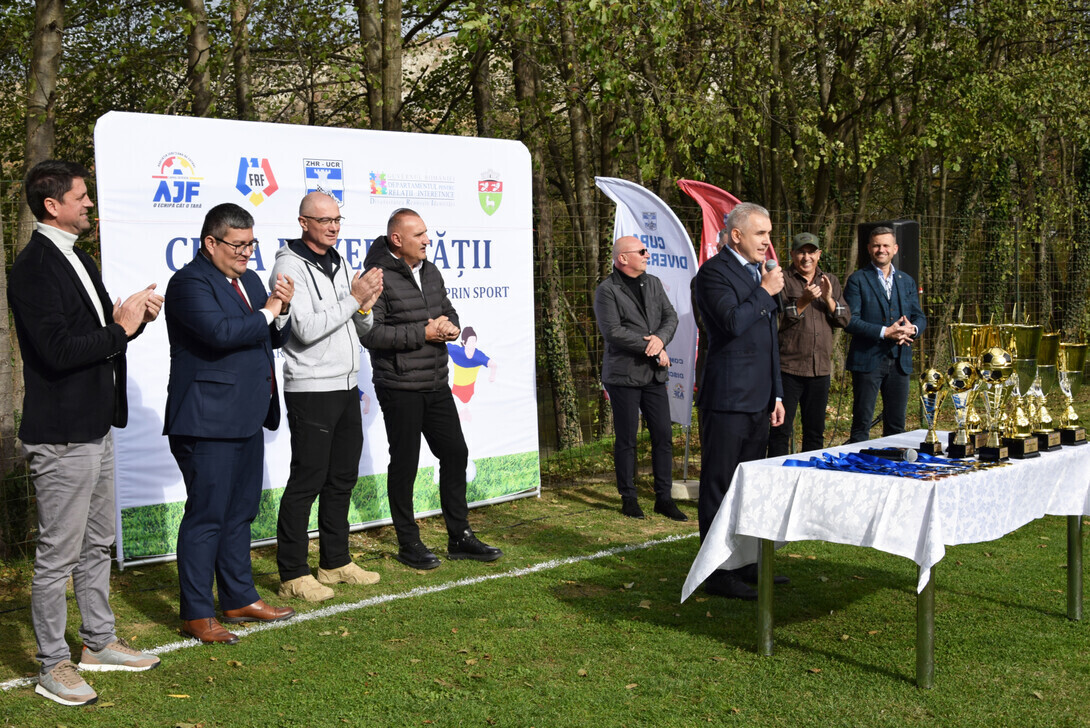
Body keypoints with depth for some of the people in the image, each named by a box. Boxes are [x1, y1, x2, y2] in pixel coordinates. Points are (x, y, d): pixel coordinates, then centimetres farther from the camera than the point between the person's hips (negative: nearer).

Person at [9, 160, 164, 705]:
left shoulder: (79, 260, 15)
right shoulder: (34, 268, -16)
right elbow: (57, 350, -25)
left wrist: (133, 316, 1)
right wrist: (121, 330, -15)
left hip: (96, 426, 10)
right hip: (62, 435, -10)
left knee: (97, 543, 19)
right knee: (58, 554, 0)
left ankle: (99, 643, 32)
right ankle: (53, 667, 11)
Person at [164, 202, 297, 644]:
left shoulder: (249, 280, 16)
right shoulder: (190, 283, -12)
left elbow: (275, 339, 19)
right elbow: (220, 332, -27)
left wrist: (282, 310, -2)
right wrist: (266, 312, -14)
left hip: (247, 419, 9)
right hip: (208, 423, -9)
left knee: (240, 513, 16)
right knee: (206, 517, -4)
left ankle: (240, 599, 28)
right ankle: (196, 614, 5)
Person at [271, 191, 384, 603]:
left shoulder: (339, 265, 14)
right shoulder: (290, 267, -10)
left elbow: (361, 328, 15)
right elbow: (306, 329, -21)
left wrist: (366, 305, -6)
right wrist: (353, 298, -18)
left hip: (346, 386, 8)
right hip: (310, 389, -8)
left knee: (343, 478, 14)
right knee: (307, 481, -5)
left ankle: (336, 562, 25)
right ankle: (293, 575, 3)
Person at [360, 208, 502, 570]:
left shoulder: (431, 272, 12)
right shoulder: (379, 278, -13)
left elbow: (448, 310, 23)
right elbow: (370, 333, -20)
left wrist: (448, 325, -2)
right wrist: (423, 333, -18)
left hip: (436, 386, 8)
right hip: (399, 388, -7)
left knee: (455, 453, 10)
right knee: (404, 464, 3)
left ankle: (459, 536, 22)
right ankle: (408, 543, 16)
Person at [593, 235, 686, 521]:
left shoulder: (653, 283, 14)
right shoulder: (607, 290, -8)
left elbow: (671, 317, 9)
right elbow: (613, 331, -17)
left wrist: (660, 337, -13)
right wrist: (653, 349, -14)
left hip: (654, 374, 6)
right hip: (624, 374, -6)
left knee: (663, 436, 4)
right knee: (626, 440, 2)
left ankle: (664, 497, 12)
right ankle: (628, 498, 13)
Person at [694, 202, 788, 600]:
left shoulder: (759, 272, 17)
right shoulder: (714, 272, -10)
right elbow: (733, 321, -26)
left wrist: (776, 394, 20)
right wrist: (766, 292, -13)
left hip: (757, 400, 9)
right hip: (727, 400, -9)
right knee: (718, 488, -3)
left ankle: (746, 564, 27)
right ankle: (718, 574, 3)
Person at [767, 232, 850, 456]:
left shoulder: (830, 281, 14)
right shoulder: (782, 280, -2)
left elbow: (844, 319, 6)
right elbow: (777, 318, -11)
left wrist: (829, 299, -11)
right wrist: (803, 301, -21)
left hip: (820, 368, 5)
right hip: (788, 366, -5)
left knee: (815, 431, 12)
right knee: (781, 429, -4)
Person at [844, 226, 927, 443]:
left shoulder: (907, 281, 16)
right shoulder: (857, 280, -1)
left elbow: (920, 317, 14)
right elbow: (850, 320, -11)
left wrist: (912, 328, -10)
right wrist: (884, 332, -20)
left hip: (900, 361, 5)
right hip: (868, 360, -5)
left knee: (896, 425, 10)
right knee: (861, 425, -3)